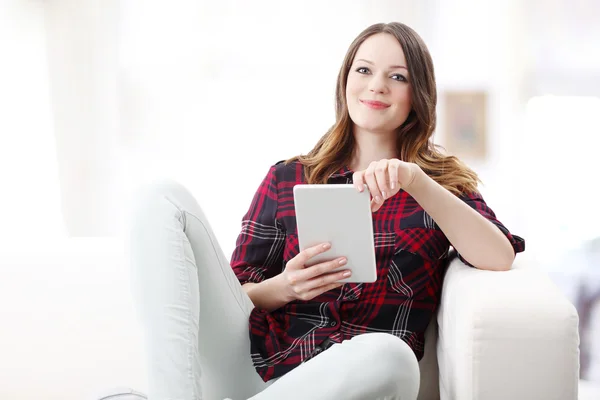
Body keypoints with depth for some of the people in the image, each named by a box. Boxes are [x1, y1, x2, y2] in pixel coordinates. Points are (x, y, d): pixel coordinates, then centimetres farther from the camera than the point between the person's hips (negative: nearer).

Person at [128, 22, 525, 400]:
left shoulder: (443, 182, 15)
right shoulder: (287, 178, 17)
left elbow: (500, 257, -5)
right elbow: (238, 294, 14)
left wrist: (416, 181, -14)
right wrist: (285, 287, -9)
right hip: (255, 361, 2)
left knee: (391, 356, -40)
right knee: (166, 200, -11)